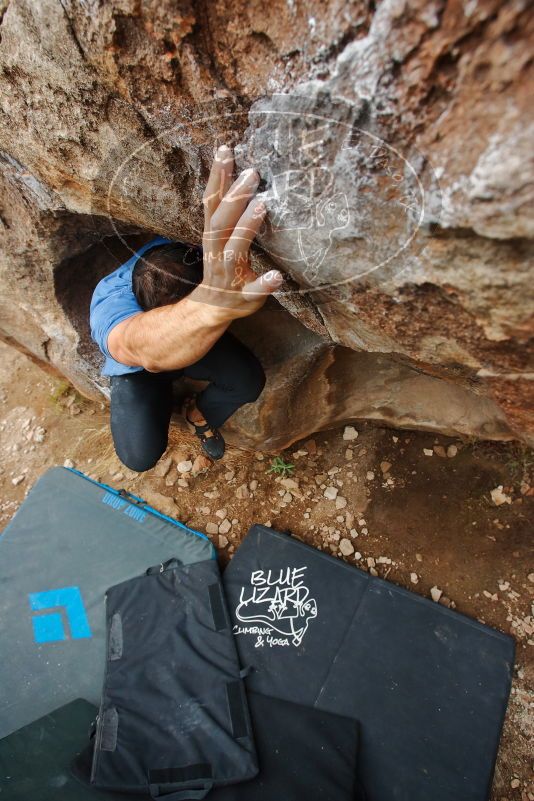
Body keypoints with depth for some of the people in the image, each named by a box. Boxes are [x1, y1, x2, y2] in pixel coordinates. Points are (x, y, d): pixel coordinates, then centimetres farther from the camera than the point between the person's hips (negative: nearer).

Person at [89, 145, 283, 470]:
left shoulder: (175, 250, -30)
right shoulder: (110, 306, -46)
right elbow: (141, 347, -69)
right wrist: (212, 304, -88)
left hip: (193, 340, 3)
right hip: (136, 368, -2)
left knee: (250, 380, -22)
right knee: (140, 456, -16)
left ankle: (200, 415, 11)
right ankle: (163, 396, 17)